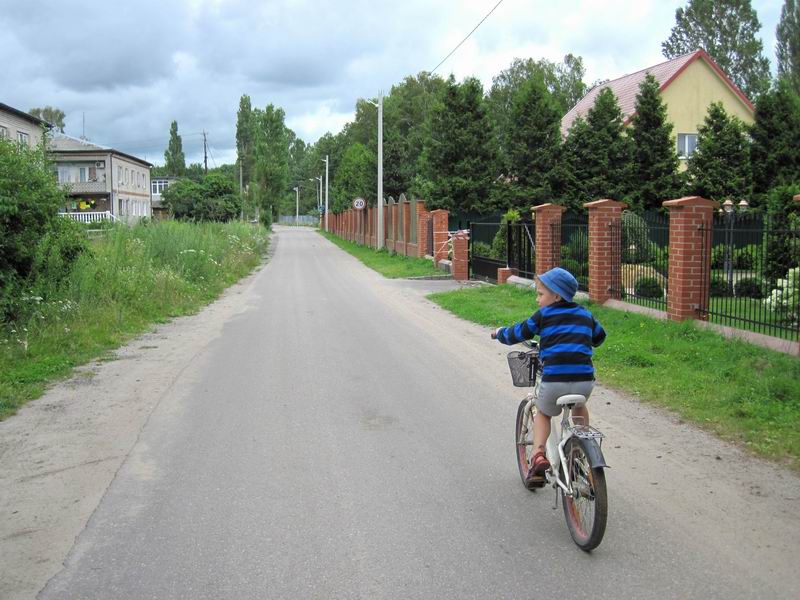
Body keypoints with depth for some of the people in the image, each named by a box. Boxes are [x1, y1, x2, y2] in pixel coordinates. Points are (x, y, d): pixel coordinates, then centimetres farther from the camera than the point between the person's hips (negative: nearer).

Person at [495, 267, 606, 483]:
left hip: (554, 380, -3)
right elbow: (599, 336, 33)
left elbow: (517, 333, 10)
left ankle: (538, 455, 6)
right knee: (579, 407, 36)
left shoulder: (543, 315, 4)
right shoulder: (585, 314, 17)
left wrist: (499, 333, 30)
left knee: (543, 414, 24)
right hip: (585, 380, 3)